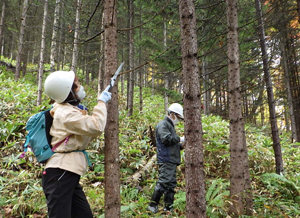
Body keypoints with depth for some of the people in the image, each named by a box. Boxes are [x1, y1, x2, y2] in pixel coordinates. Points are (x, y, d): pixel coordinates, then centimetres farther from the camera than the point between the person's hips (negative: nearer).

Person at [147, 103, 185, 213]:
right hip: (166, 160, -10)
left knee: (171, 184, 11)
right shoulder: (163, 125, -7)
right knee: (163, 182, -11)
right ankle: (152, 205, -2)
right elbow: (166, 139, -23)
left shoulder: (170, 125, 25)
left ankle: (168, 207, 18)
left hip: (172, 160, 10)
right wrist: (180, 139, -10)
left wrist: (182, 145, 10)